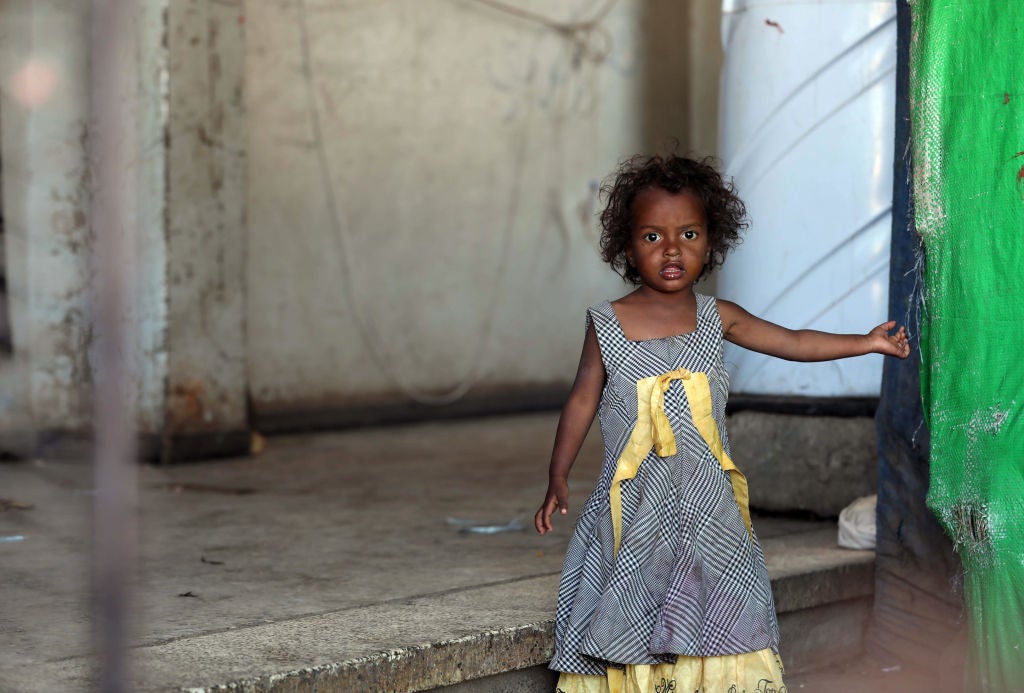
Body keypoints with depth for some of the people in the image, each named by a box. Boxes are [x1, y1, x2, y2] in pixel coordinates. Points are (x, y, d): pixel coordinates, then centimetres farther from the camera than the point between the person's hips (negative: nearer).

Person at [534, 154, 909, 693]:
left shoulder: (717, 318, 2)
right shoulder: (606, 325, -4)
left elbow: (794, 343, 10)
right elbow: (583, 400, 4)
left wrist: (869, 342, 8)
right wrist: (559, 478, 5)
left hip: (706, 504, 2)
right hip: (633, 504, -2)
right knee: (629, 622, 2)